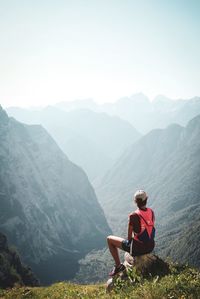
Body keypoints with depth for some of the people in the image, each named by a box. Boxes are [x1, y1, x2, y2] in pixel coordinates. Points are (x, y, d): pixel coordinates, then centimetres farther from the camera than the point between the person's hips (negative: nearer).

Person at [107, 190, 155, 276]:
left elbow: (129, 237, -14)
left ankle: (118, 266, 15)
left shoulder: (133, 216, -22)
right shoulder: (151, 212, -3)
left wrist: (130, 239, 9)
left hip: (138, 248, -6)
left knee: (109, 239, 11)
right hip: (150, 246, 6)